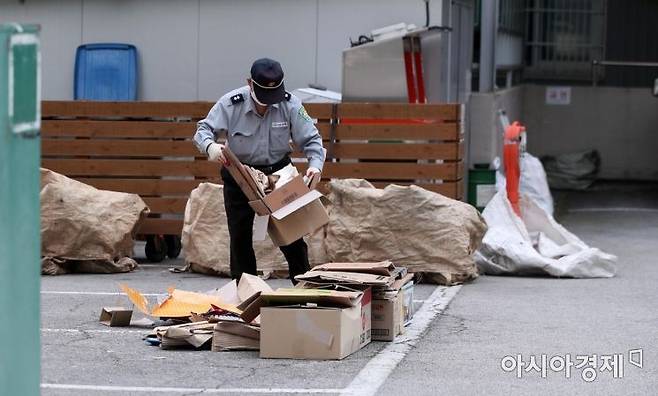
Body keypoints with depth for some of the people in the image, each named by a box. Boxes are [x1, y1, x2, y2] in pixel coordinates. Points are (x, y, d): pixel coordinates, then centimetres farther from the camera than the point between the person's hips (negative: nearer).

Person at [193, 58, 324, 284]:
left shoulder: (290, 105, -17)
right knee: (240, 235, 3)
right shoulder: (230, 103, -21)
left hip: (278, 173, 1)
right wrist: (210, 146, -41)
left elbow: (310, 139, -11)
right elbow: (203, 130, -18)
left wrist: (315, 164, -30)